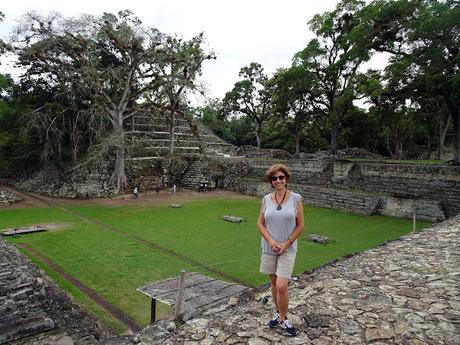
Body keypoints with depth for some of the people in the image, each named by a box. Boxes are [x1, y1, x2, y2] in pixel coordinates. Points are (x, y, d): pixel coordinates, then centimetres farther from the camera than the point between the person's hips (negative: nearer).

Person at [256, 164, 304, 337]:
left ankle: (283, 319, 16)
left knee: (282, 286, -7)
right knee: (274, 283, 15)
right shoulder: (266, 199, -1)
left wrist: (286, 243, -11)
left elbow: (300, 225, -4)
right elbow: (260, 223, 3)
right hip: (269, 248, 3)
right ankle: (278, 312, 36)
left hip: (288, 249, -3)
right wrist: (271, 241, -11)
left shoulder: (296, 198, -7)